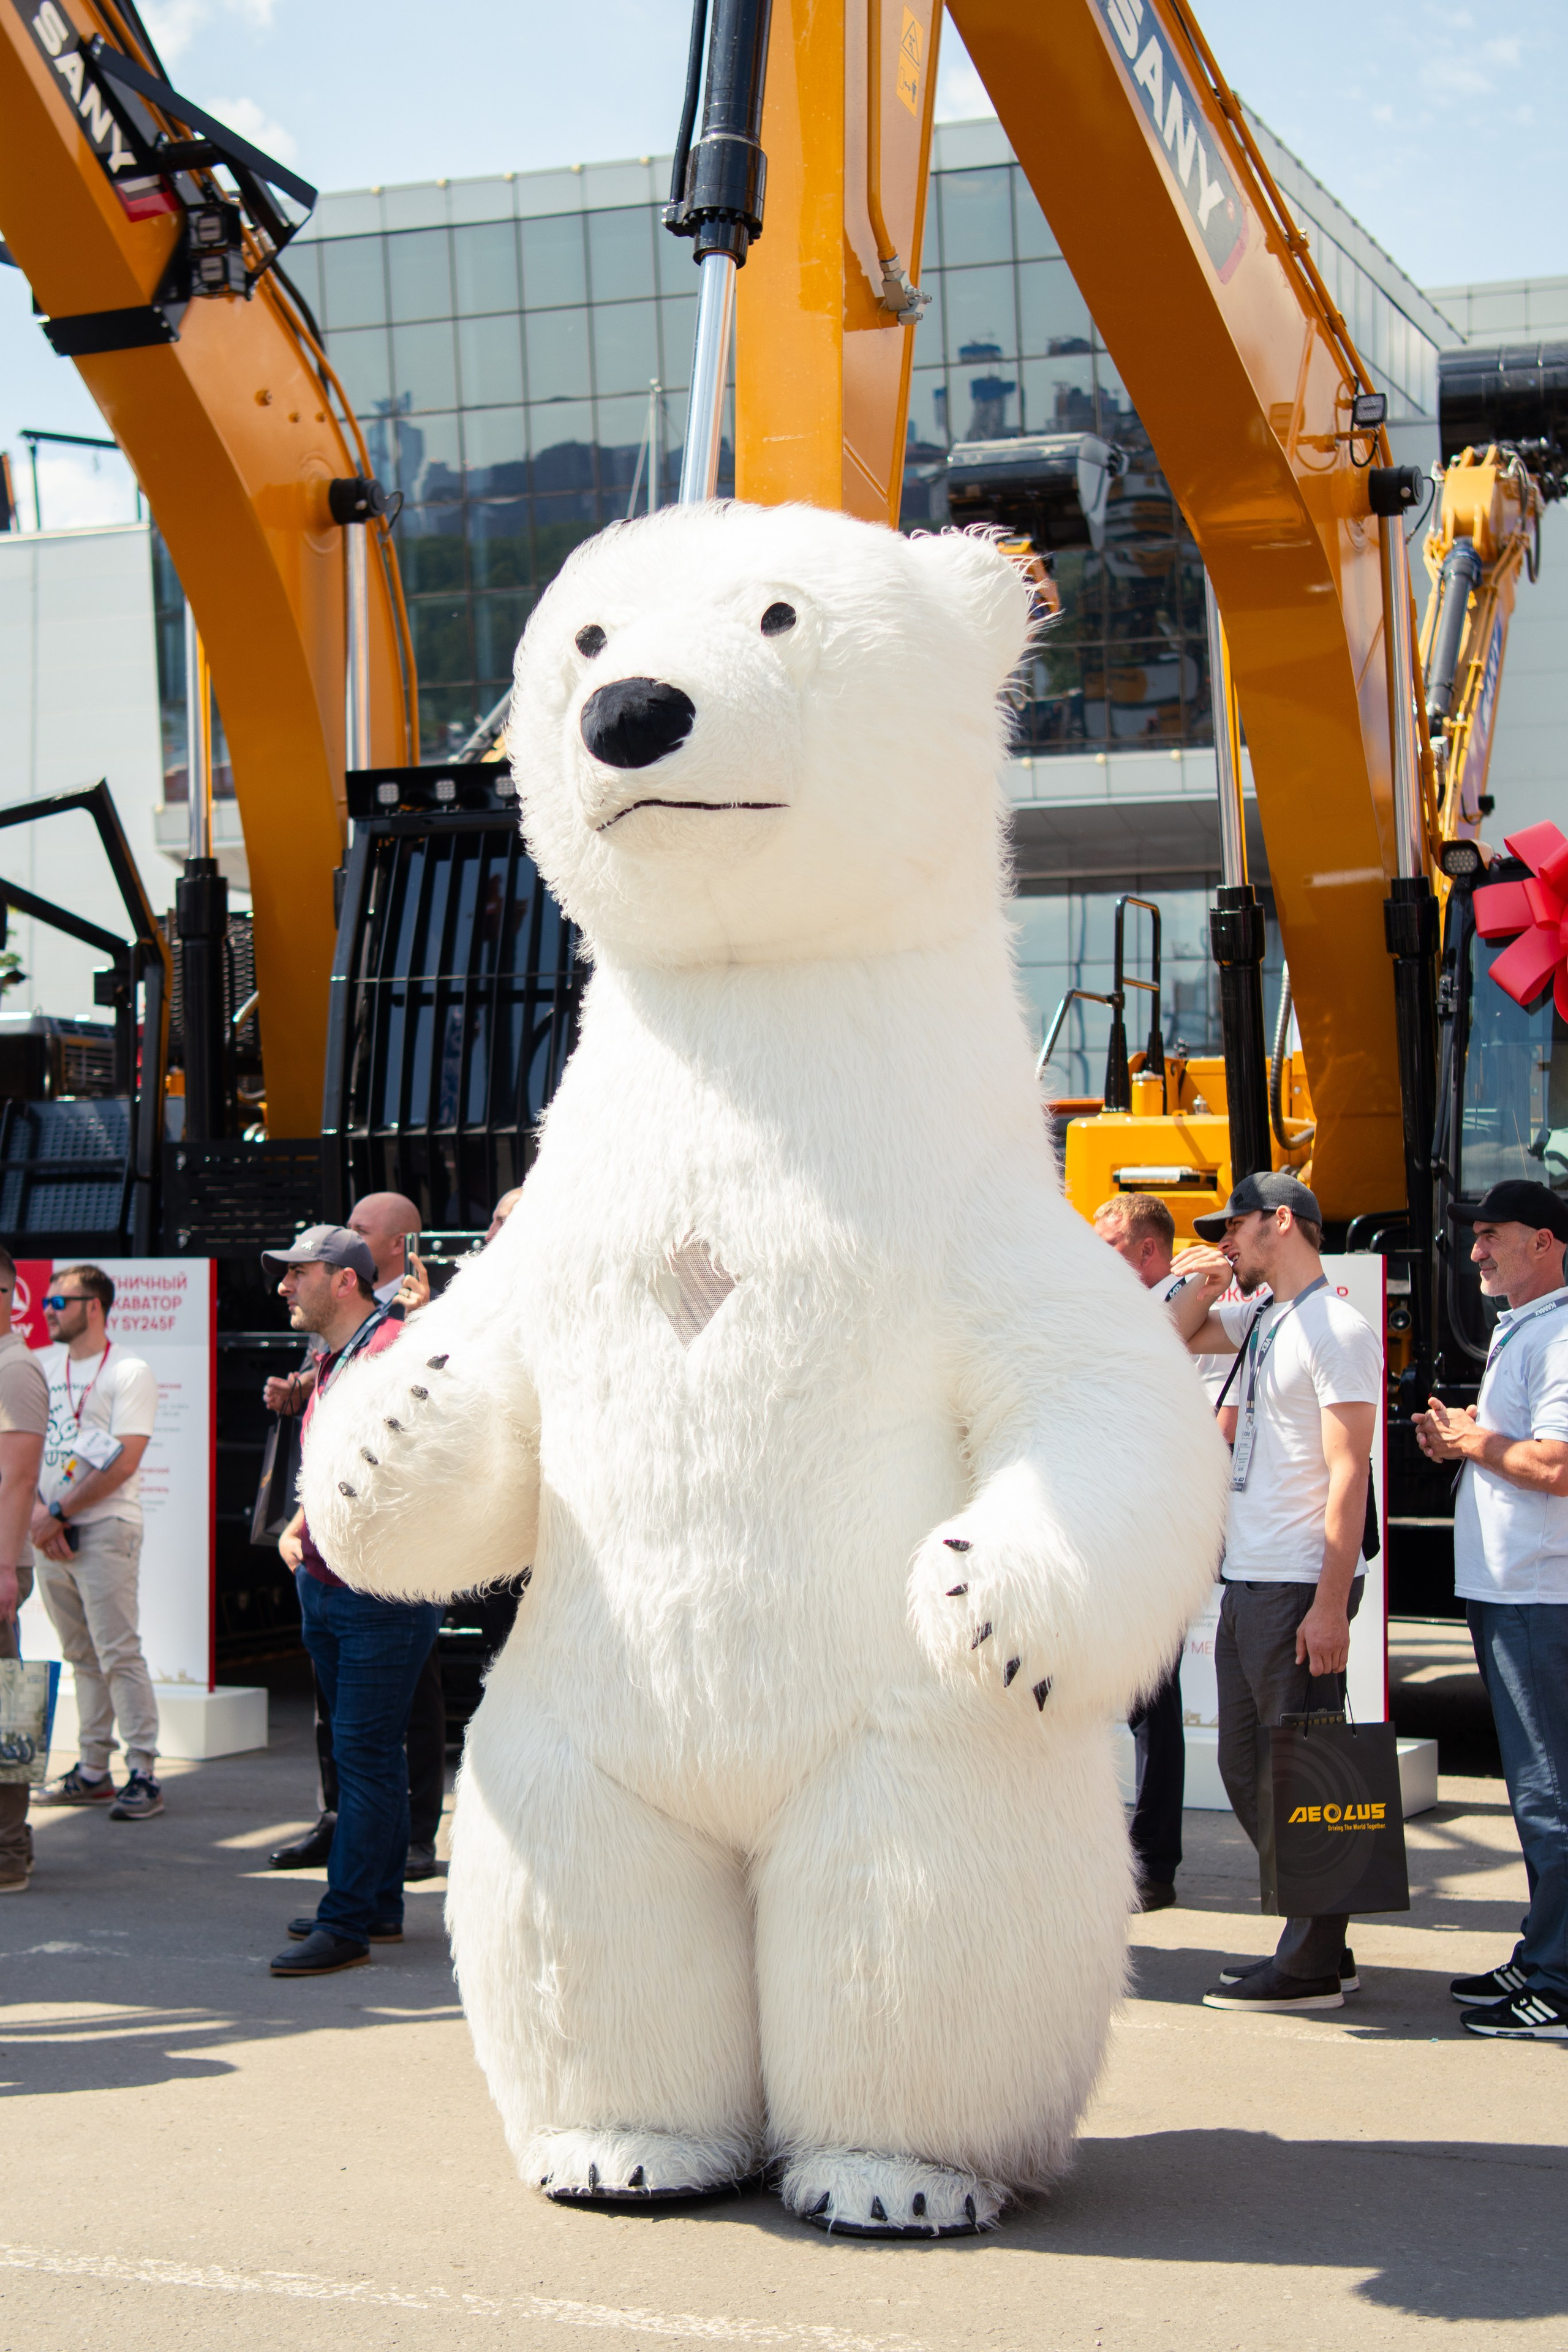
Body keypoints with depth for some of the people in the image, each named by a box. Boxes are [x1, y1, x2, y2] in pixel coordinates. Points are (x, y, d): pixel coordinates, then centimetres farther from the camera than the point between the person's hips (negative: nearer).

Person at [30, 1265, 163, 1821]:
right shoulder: (41, 1365, 14)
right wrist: (35, 1511, -4)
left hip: (105, 1529, -6)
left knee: (118, 1653, -10)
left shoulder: (130, 1373, -5)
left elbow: (123, 1464, -13)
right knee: (82, 1656, 10)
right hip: (48, 1530, 6)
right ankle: (93, 1772, 14)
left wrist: (58, 1514, -13)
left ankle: (144, 1774, -8)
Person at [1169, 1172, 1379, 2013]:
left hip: (1300, 1587, -9)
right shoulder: (1259, 1319, 14)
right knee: (1247, 1769, 13)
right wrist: (1206, 1283, 9)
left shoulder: (1335, 1328, -12)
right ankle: (1317, 1945, 21)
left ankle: (1312, 1967, 2)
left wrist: (1330, 1602, -21)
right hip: (1247, 1583, 9)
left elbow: (1349, 1471, -17)